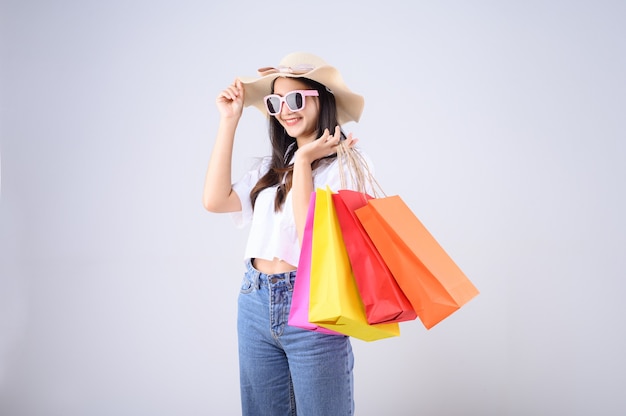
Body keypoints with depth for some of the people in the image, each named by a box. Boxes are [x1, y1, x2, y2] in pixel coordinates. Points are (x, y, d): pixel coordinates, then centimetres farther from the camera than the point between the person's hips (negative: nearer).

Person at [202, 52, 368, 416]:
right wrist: (229, 121, 2)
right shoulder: (273, 166, 13)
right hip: (256, 305, 6)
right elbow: (215, 200, -1)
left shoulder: (346, 162, -8)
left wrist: (304, 161, -16)